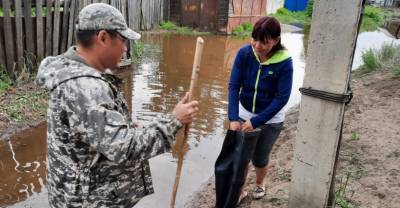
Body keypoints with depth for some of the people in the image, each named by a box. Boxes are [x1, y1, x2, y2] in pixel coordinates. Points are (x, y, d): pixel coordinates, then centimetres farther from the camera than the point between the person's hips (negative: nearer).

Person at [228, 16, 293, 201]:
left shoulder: (284, 62, -23)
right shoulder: (244, 53, -17)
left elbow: (281, 98, -21)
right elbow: (234, 86, -16)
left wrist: (255, 122, -23)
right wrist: (233, 118, -24)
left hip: (270, 120, -2)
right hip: (244, 114, 2)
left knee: (259, 158, 11)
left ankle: (260, 183, 44)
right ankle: (240, 190, 31)